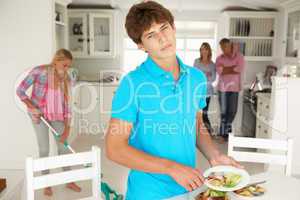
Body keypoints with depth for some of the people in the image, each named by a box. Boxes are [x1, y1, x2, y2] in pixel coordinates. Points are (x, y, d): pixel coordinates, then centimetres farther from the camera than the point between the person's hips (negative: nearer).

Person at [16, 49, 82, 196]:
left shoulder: (66, 80, -5)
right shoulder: (39, 71, -15)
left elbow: (67, 104, -5)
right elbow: (20, 90, -10)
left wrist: (67, 128, -10)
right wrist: (32, 107, -22)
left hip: (57, 116, 3)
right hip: (39, 114, -3)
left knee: (64, 146, 6)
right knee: (44, 149, 2)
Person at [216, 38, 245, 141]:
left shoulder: (239, 56, 1)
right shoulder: (219, 58, 4)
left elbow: (240, 70, -14)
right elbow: (219, 71, -12)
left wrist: (226, 69, -10)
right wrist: (233, 68, -12)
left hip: (234, 87, 0)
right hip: (223, 87, 0)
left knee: (233, 110, 5)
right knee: (224, 111, 2)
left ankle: (227, 127, 28)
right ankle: (224, 132, 13)